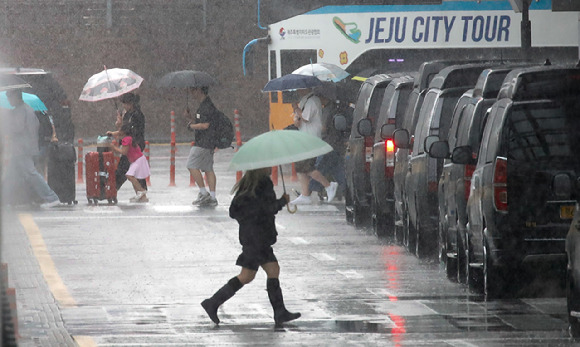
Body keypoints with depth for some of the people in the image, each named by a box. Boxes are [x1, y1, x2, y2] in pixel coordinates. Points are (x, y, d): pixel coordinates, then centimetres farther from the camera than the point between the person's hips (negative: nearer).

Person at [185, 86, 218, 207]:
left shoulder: (207, 106, -16)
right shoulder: (204, 105, 17)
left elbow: (205, 125, -22)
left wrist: (191, 126, -8)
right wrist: (190, 117, 12)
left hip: (203, 143, -10)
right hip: (209, 143, 10)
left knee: (192, 165, -7)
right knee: (208, 169, 9)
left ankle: (203, 193, -6)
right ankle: (212, 198, 7)